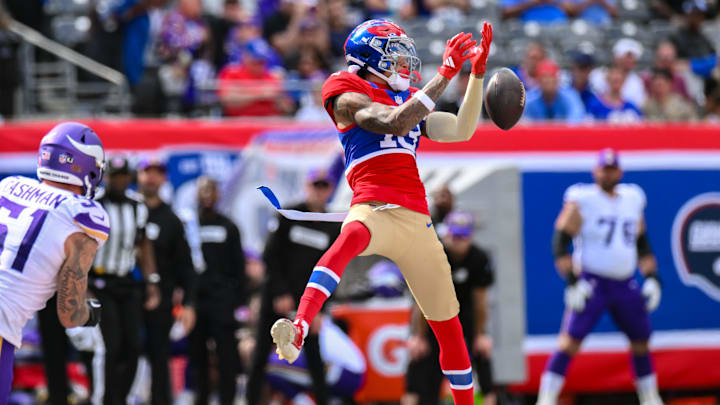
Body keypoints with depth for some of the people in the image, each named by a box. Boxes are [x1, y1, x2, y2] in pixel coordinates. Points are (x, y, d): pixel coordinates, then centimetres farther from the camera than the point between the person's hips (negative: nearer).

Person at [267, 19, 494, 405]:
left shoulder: (410, 99, 26)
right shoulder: (349, 94, 5)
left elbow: (461, 131, 19)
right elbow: (395, 123, -11)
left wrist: (477, 71, 13)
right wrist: (446, 72, -9)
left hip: (417, 220, 7)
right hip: (375, 209, -7)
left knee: (448, 324, 11)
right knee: (351, 238, -43)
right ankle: (298, 331, -59)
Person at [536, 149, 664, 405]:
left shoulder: (633, 199, 12)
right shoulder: (581, 201, -6)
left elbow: (642, 245, 22)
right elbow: (560, 243, -9)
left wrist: (652, 278, 11)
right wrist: (572, 282, -18)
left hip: (625, 286, 6)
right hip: (591, 284, -6)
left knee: (641, 342, 11)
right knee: (570, 341, -15)